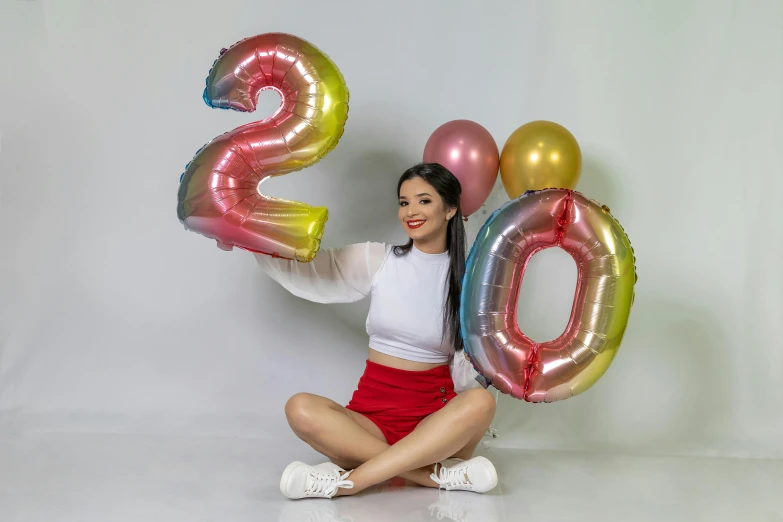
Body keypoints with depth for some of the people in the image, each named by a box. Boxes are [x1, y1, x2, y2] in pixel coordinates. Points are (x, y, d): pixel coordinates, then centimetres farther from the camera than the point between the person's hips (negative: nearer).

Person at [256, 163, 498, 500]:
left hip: (436, 419, 0)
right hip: (372, 412, 1)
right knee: (301, 409, -28)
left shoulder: (465, 277, 3)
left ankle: (348, 481, -32)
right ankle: (442, 475, -28)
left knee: (481, 401, -33)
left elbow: (472, 364, -3)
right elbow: (299, 267, 0)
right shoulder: (377, 261, 5)